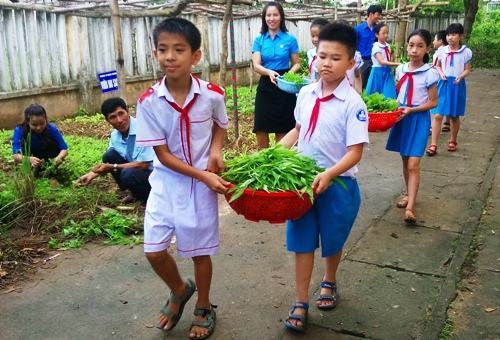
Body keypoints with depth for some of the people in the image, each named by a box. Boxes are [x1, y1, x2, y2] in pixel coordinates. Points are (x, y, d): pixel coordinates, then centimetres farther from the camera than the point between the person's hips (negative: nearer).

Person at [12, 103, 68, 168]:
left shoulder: (52, 129, -25)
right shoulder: (19, 130, -27)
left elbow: (64, 148, -25)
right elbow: (16, 155, -35)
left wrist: (58, 158, -49)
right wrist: (29, 159, -56)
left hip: (49, 157, 0)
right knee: (23, 142, -27)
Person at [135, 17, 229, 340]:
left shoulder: (213, 94, -13)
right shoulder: (149, 102, -15)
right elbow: (163, 155, -13)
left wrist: (215, 151, -11)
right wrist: (203, 176, -21)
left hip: (203, 183, -1)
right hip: (167, 181, 1)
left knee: (200, 250, 11)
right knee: (154, 251, 1)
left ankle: (204, 306, 36)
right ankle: (179, 290, 34)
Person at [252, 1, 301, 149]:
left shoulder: (290, 39, -1)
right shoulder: (259, 40, 3)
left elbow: (297, 63, 5)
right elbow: (256, 65, -7)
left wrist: (290, 74, -17)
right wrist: (269, 72, -28)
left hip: (284, 88, -2)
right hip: (265, 87, 2)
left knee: (282, 130, 4)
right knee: (261, 129, 2)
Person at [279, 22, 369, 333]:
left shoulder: (353, 103, -17)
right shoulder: (305, 94, 0)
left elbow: (355, 152, -19)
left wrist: (328, 175, -32)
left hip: (337, 184, -3)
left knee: (333, 242, 17)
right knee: (302, 241, 7)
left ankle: (329, 282, 46)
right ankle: (301, 302, 20)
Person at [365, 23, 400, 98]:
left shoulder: (388, 46, 7)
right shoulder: (376, 47, -14)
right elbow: (381, 62, -23)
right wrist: (396, 64, -29)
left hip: (387, 72, 6)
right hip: (378, 72, -6)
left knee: (389, 95, 1)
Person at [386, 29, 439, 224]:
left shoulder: (429, 73, -11)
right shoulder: (400, 70, 3)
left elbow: (433, 102, -8)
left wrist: (411, 110, -18)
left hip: (419, 119, -5)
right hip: (402, 117, 5)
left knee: (413, 164, -10)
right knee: (405, 161, 15)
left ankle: (410, 208, -10)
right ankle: (409, 194, 31)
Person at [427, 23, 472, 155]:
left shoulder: (465, 52, -5)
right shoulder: (443, 50, 2)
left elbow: (468, 69, -1)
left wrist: (461, 76, -20)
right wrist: (441, 73, -6)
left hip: (457, 85, -1)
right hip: (443, 84, 1)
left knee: (454, 116, 12)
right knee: (438, 115, -6)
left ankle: (453, 141, 31)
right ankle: (433, 145, -4)